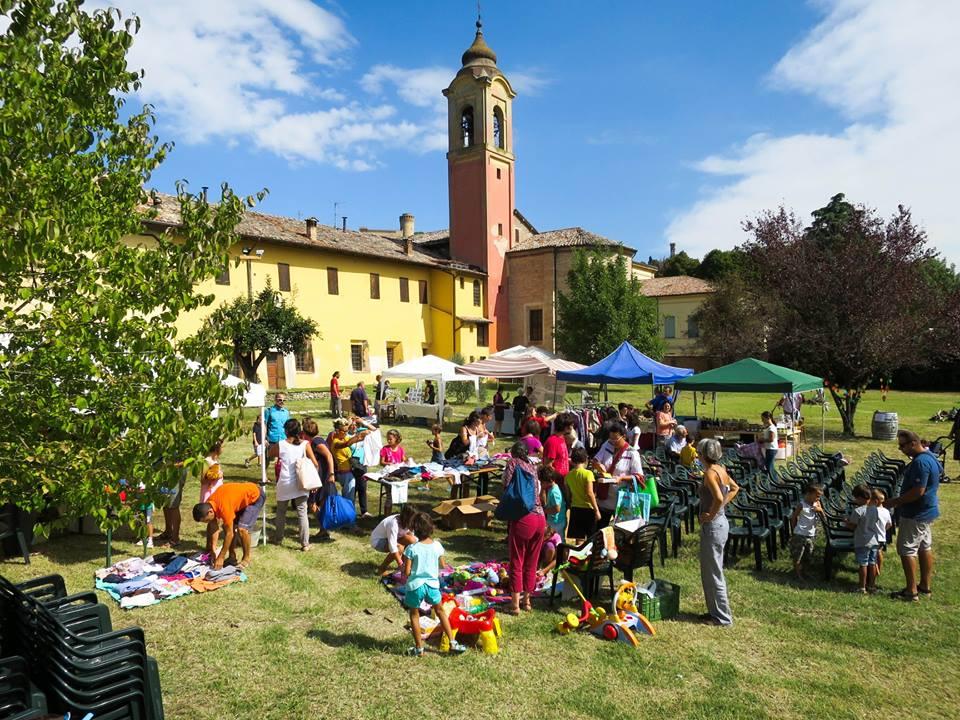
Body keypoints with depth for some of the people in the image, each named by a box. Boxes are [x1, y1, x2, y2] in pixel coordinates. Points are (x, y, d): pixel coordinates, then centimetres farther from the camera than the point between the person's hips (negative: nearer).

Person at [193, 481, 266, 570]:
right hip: (242, 494, 9)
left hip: (255, 496, -8)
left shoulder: (224, 507, -35)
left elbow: (229, 534, -27)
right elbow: (214, 528, -2)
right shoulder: (208, 505, -12)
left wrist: (221, 558, -20)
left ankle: (246, 558, 1)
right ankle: (232, 557, 13)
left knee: (242, 529, -18)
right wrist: (212, 550, -7)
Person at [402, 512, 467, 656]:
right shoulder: (437, 545, -7)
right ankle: (453, 643, 25)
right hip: (433, 584, 3)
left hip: (415, 585, -3)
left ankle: (419, 648, 26)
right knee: (440, 611, 23)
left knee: (414, 614, 17)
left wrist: (404, 566, 7)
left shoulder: (411, 548, -17)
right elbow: (442, 566, 5)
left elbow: (407, 572, -13)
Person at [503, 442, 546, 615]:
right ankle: (527, 600, 28)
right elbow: (537, 492, 14)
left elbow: (506, 487, -2)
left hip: (522, 519, -5)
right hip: (540, 518, 5)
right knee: (531, 563, 17)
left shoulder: (513, 462, 4)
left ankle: (515, 605, 11)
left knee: (517, 563, 6)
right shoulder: (531, 466, 19)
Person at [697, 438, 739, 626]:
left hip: (713, 525, -9)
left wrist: (711, 514, -18)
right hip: (720, 522, 10)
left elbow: (718, 498, -34)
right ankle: (715, 611, 29)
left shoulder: (710, 473, -21)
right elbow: (735, 488, 22)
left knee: (713, 573, 3)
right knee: (710, 570, 19)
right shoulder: (721, 469, 7)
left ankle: (723, 617, 14)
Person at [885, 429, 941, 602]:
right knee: (925, 547, 17)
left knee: (906, 550, -3)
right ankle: (925, 587, 28)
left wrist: (895, 502, -18)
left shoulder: (920, 462, -25)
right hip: (928, 510, 10)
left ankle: (911, 591, 3)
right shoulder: (930, 456, 8)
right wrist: (899, 501, 17)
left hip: (915, 515, -10)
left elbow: (918, 491, -28)